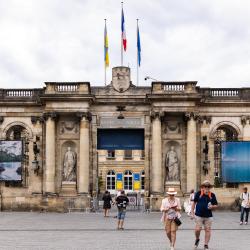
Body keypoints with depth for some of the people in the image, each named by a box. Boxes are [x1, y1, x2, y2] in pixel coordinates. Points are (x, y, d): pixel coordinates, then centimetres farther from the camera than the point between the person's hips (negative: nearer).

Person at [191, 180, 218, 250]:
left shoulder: (212, 195, 3)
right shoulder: (198, 193, -2)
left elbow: (216, 205, 12)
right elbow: (194, 203, 7)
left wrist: (212, 206, -10)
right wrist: (192, 212, 3)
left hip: (208, 216, 2)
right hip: (199, 215, -2)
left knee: (208, 230, 3)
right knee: (197, 229, -8)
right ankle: (197, 239, 23)